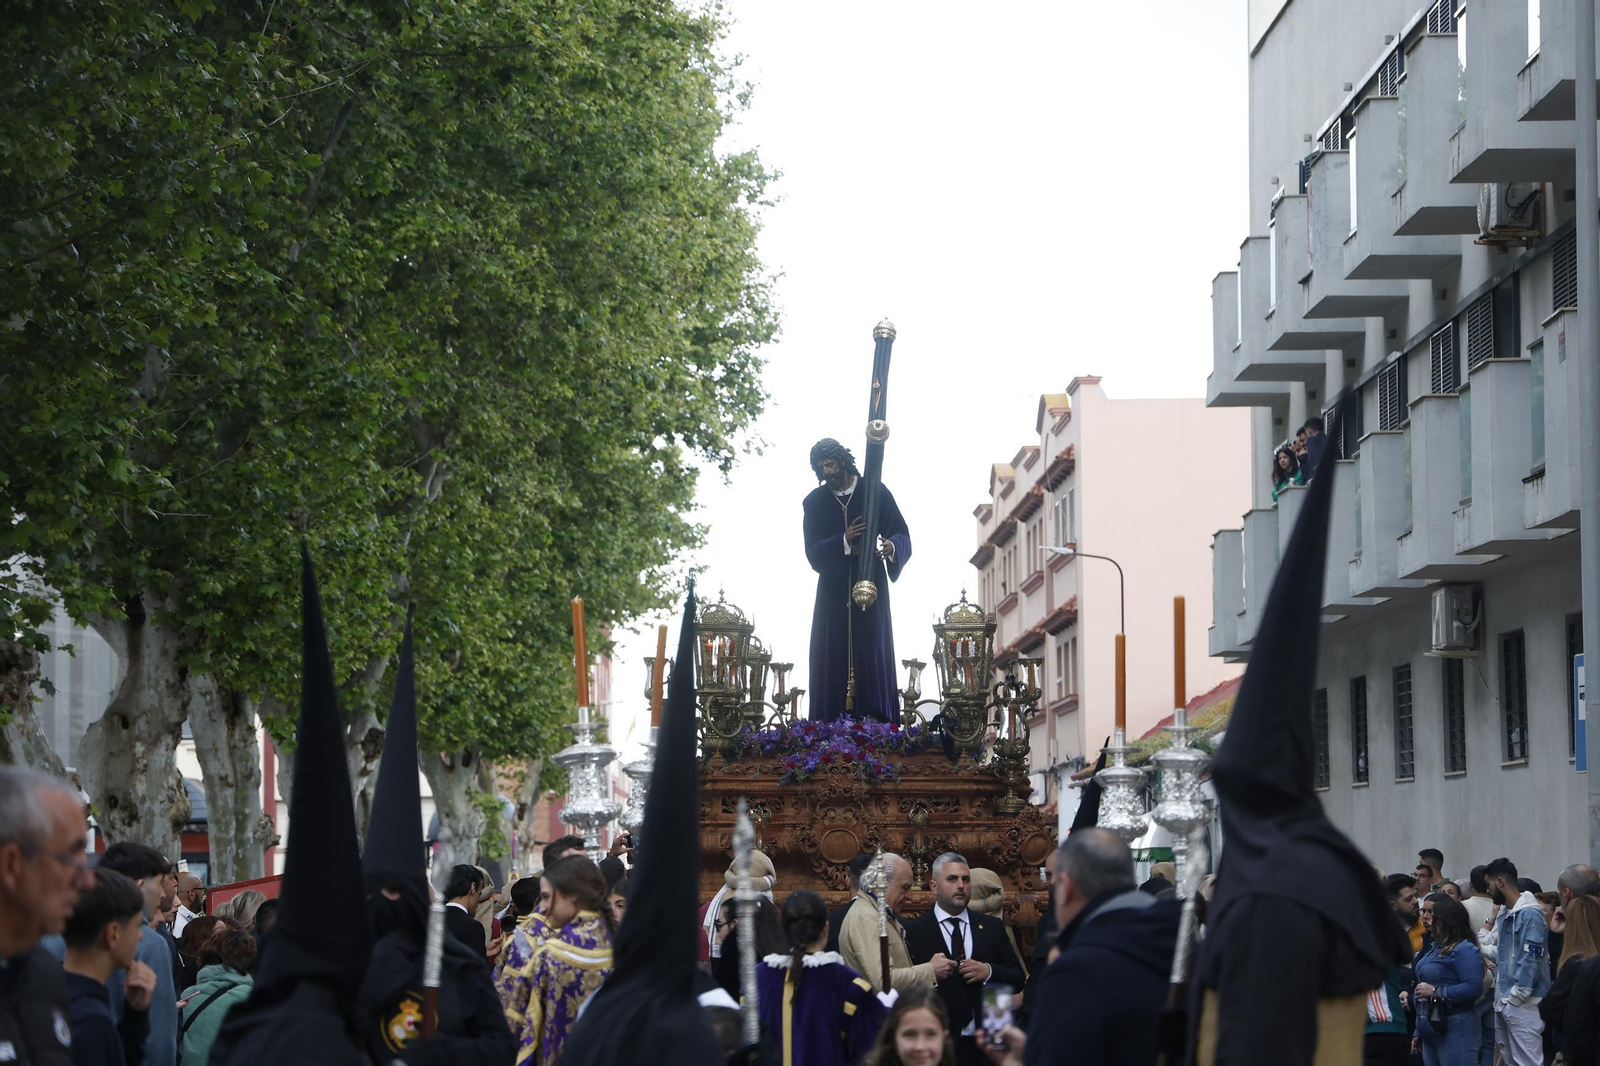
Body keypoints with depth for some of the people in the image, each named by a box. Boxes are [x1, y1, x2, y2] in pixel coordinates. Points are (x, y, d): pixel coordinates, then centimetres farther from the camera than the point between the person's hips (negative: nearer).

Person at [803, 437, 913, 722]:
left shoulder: (876, 493, -1)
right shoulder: (814, 502, 4)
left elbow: (901, 534, -4)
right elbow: (812, 551, -5)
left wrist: (892, 546, -28)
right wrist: (844, 541, -23)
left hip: (870, 581, -1)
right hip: (833, 587, 2)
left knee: (872, 650, -8)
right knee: (832, 653, -4)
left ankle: (875, 718, -11)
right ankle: (832, 727, -6)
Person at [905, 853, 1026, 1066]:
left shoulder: (993, 927, 11)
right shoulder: (914, 931, 0)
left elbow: (1018, 979, 7)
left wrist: (989, 972, -10)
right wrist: (928, 973, -23)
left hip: (984, 1041, 3)